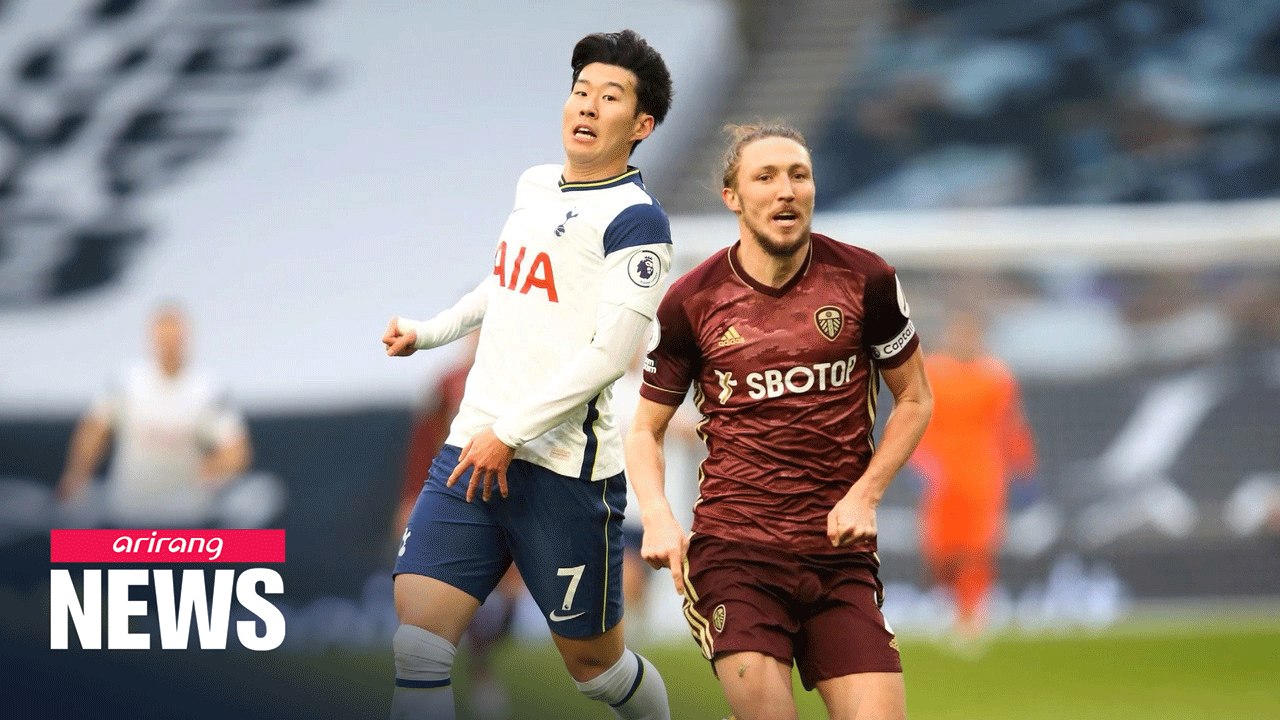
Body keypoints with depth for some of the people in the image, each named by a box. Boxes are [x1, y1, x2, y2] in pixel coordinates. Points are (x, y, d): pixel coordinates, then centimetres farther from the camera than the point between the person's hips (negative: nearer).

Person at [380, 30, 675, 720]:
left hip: (564, 469, -6)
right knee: (411, 649, -9)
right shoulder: (533, 186, 15)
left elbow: (609, 354, -17)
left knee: (593, 663, 7)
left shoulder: (634, 218, -9)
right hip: (473, 452, 6)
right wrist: (429, 332, 31)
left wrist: (510, 433, -18)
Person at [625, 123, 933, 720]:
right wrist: (656, 516, -10)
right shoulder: (692, 302, 0)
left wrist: (865, 494, -1)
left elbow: (914, 398, 13)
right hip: (732, 551, -2)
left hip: (840, 554, 2)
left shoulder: (863, 279, 2)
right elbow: (645, 430, 9)